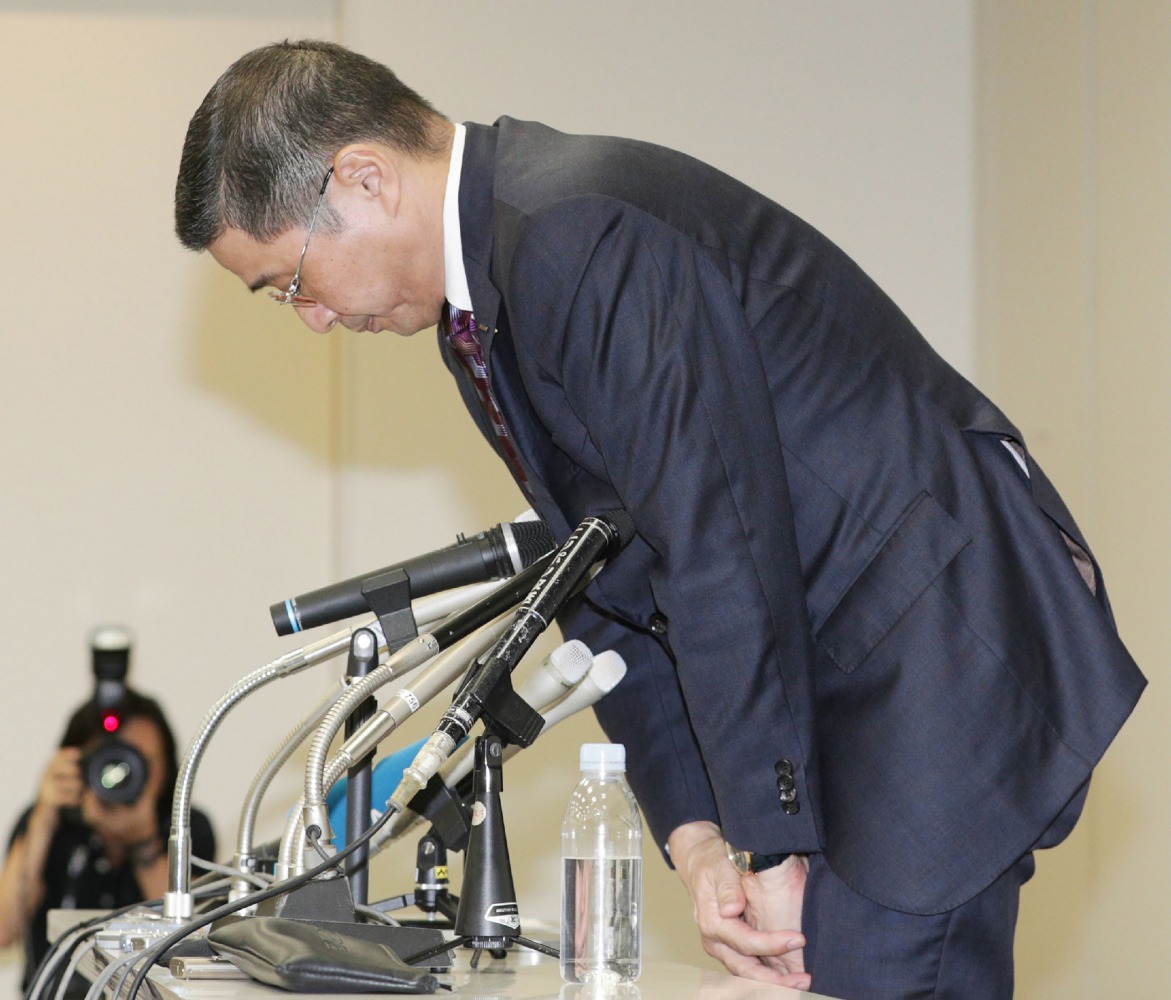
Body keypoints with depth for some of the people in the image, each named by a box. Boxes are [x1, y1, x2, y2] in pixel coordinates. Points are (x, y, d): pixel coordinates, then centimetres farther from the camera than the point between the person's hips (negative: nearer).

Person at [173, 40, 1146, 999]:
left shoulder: (583, 231, -21)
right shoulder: (478, 311, 12)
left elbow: (722, 551, -22)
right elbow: (613, 589, 12)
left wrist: (771, 847, -16)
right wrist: (697, 838, 1)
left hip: (945, 639, -10)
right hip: (839, 676, 10)